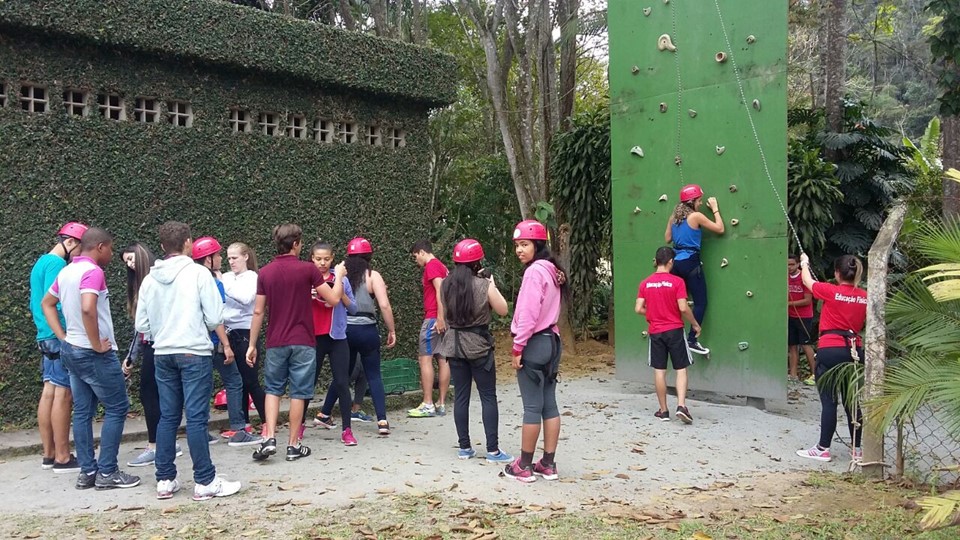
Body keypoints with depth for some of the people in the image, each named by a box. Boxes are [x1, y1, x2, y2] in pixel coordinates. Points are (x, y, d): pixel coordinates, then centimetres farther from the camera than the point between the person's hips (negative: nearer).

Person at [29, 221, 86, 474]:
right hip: (60, 338, -10)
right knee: (63, 395, -6)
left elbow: (35, 303, 23)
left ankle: (49, 454, 17)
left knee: (49, 393, 11)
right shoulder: (57, 264, -13)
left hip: (45, 338, 10)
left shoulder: (40, 263, 18)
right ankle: (62, 458, -2)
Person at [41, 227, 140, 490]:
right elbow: (87, 309, -32)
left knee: (82, 411, 11)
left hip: (71, 350, 9)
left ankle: (87, 472, 16)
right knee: (117, 408, 1)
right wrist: (97, 345, -21)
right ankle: (107, 472, 2)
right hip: (95, 355, -9)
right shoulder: (93, 271, -18)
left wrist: (63, 337, 14)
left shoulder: (66, 271, 10)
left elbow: (47, 303, 21)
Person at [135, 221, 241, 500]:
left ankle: (165, 480, 17)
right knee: (197, 418, -3)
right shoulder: (198, 273, -9)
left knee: (167, 417, 12)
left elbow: (142, 325, 7)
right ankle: (205, 482, 2)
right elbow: (215, 318, -11)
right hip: (195, 353, -5)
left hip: (162, 355, 5)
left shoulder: (150, 279, 4)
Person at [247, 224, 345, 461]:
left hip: (275, 343, 3)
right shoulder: (307, 269, -8)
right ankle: (293, 446, 11)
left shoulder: (265, 272, 2)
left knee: (273, 389, 16)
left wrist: (252, 344, 10)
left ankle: (269, 439, 3)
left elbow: (258, 312, 3)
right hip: (303, 343, -3)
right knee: (298, 393, 6)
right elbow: (334, 299, -4)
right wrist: (339, 276, 13)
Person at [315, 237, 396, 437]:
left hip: (343, 329, 3)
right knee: (374, 375, 5)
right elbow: (384, 305, -10)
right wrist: (392, 331, -3)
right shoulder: (372, 276, -5)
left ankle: (324, 414, 25)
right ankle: (382, 421, -2)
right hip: (366, 330, -3)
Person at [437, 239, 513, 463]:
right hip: (478, 344, -4)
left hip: (454, 344, 4)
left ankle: (464, 447, 13)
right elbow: (503, 310, -4)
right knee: (488, 397, 2)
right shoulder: (484, 285, -12)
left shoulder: (446, 285, 0)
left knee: (461, 396, 9)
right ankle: (493, 450, 2)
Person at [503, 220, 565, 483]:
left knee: (532, 407, -3)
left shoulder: (534, 271, -14)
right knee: (549, 405, 9)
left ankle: (524, 466, 6)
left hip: (534, 344, -9)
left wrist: (518, 347, -14)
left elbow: (528, 314, -19)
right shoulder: (552, 271, 14)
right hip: (551, 341, 9)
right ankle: (548, 464, 14)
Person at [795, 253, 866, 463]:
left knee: (829, 401, -1)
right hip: (855, 350, 5)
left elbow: (807, 281, 10)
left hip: (830, 350, -5)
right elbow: (863, 323, 14)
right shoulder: (864, 297, 4)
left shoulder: (831, 291, -8)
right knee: (852, 402, 11)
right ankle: (857, 449, 17)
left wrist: (804, 262, 28)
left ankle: (823, 449, 4)